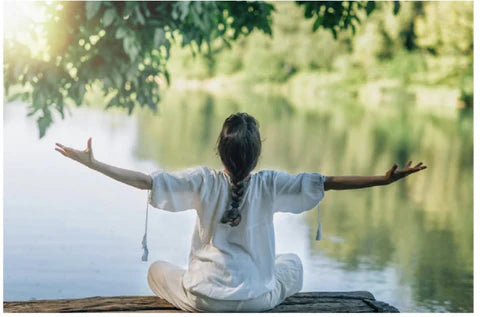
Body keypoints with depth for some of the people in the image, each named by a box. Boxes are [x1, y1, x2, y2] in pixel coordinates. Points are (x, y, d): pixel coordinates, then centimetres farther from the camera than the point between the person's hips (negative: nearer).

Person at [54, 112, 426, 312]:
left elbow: (143, 180, -12)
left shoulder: (204, 181, -11)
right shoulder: (270, 184, -12)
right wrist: (386, 179, -10)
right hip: (257, 298, 1)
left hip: (203, 298, 0)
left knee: (158, 269, 29)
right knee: (293, 261, 31)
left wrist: (91, 162, -5)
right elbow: (328, 182, -14)